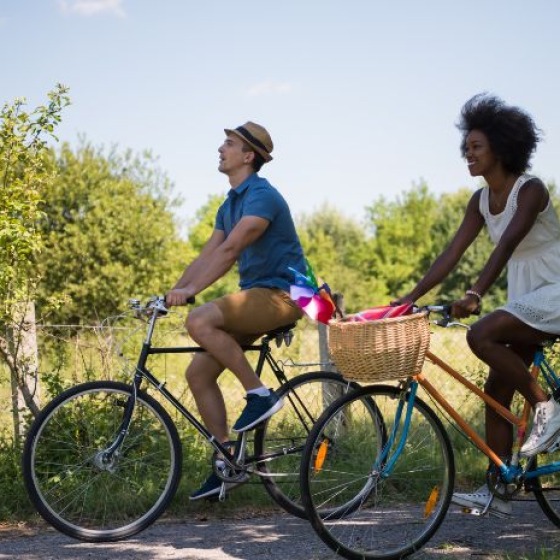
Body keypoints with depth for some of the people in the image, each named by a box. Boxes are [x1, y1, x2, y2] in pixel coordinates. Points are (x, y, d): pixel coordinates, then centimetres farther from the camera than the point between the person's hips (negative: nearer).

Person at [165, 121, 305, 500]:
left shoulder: (262, 196, -14)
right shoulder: (230, 204, 16)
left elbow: (229, 250, -25)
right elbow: (206, 256, 13)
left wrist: (191, 290, -29)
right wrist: (171, 293, 1)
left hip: (281, 294, -9)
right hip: (255, 296, 9)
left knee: (200, 321, -30)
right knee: (198, 372, 0)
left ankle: (260, 394, -18)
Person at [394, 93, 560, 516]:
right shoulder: (481, 201, 5)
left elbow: (506, 245, -31)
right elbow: (451, 255, 2)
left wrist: (475, 294, -43)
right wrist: (409, 298, -7)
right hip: (524, 300, 8)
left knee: (481, 335, -29)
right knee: (496, 390, 1)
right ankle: (495, 492, 6)